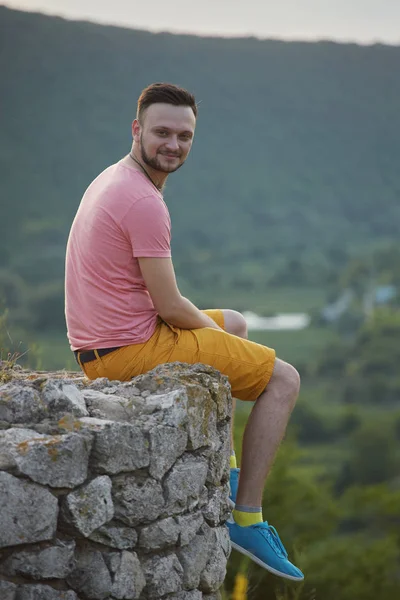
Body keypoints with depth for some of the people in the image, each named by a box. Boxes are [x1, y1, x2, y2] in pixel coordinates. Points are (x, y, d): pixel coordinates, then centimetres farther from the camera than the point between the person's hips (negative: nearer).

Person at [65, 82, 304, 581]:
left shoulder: (110, 182, 13)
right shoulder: (145, 203, -21)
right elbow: (170, 306, -20)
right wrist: (207, 325, 1)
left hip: (99, 347, 10)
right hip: (133, 353, -10)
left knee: (236, 323, 33)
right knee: (283, 380, 1)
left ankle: (223, 472, 31)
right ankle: (247, 518, 2)